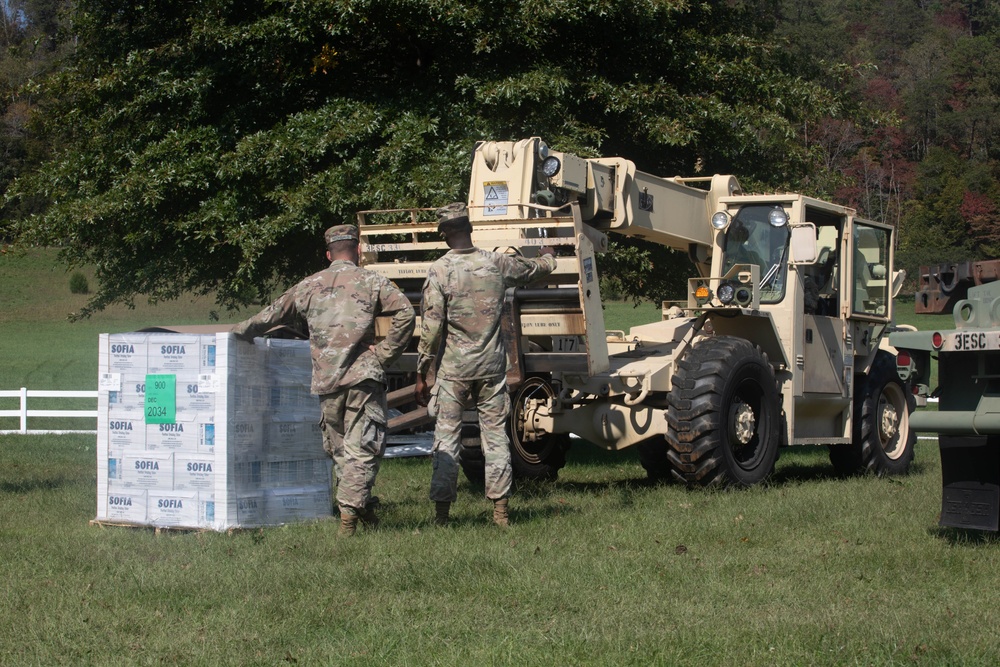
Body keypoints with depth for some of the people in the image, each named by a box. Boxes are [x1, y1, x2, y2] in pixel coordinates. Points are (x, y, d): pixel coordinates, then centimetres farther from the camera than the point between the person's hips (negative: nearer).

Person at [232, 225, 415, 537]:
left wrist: (242, 330, 42)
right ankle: (351, 508, -14)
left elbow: (273, 314, 25)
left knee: (339, 448, 14)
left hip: (326, 381, 3)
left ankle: (359, 504, 15)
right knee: (362, 447, -4)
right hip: (363, 377, -3)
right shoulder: (370, 281, 5)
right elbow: (405, 313, -8)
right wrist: (385, 354, -1)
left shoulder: (309, 286, 15)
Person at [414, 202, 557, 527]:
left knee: (446, 437, 3)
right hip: (492, 366, 3)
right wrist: (548, 254, 47)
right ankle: (500, 509, 8)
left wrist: (422, 375, -3)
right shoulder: (497, 263, 3)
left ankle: (442, 511, 2)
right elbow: (542, 268, 22)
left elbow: (431, 327, -10)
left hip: (453, 367, -3)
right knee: (495, 434, 7)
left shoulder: (439, 271, -8)